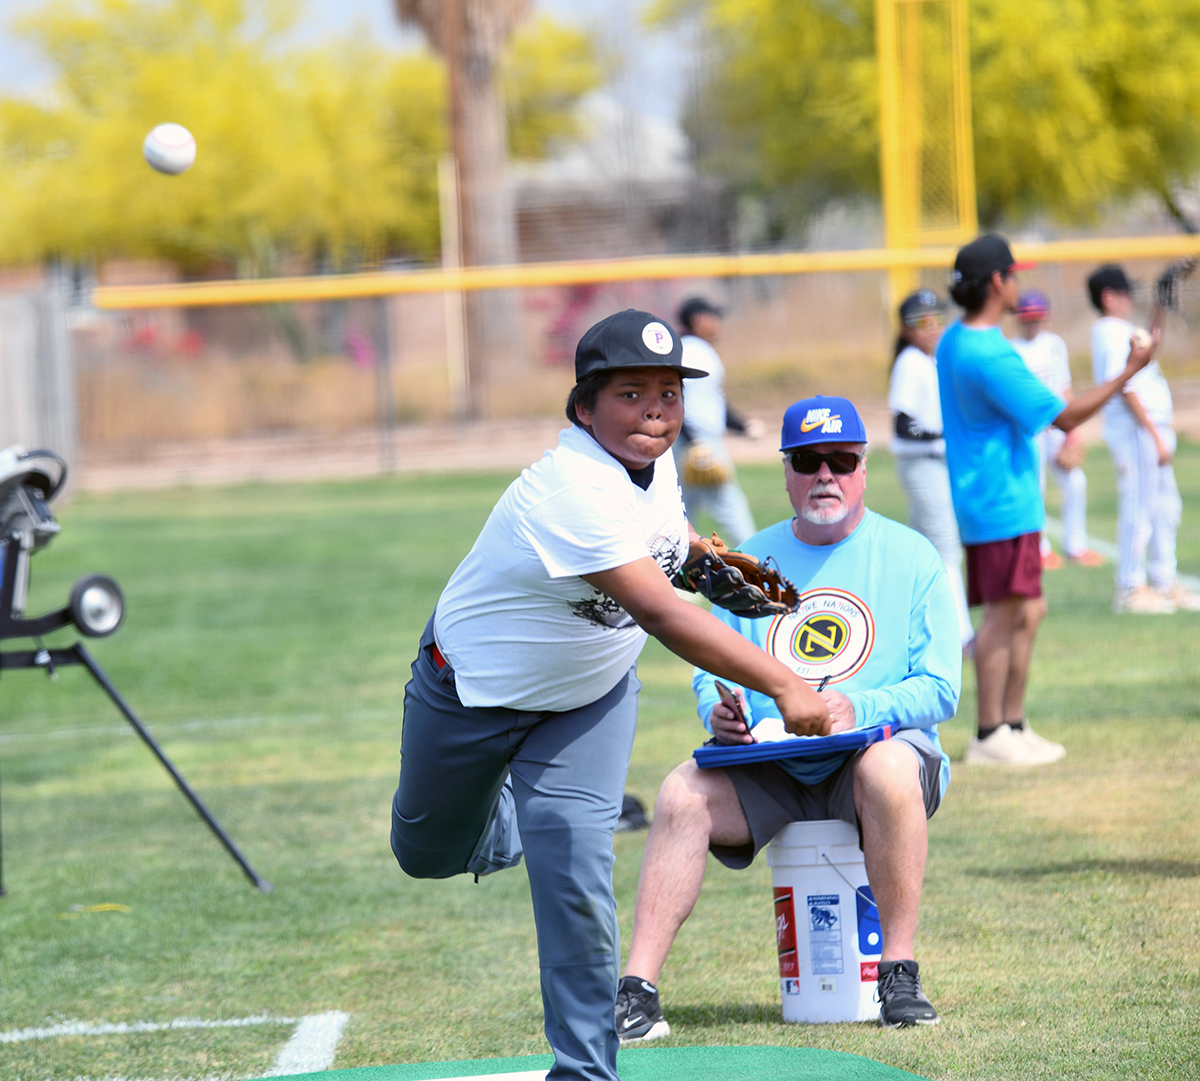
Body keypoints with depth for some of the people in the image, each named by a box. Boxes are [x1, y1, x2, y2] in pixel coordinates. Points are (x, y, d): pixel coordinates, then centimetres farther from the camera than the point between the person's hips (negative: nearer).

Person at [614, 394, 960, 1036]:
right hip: (767, 767, 3)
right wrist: (718, 710, -12)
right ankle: (637, 991, -27)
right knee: (683, 794, -24)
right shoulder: (749, 561, 15)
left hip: (875, 747, -3)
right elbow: (710, 672, 14)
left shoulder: (911, 558, 5)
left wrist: (857, 709, -21)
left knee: (888, 767, -37)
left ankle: (900, 972, -29)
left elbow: (939, 689, -3)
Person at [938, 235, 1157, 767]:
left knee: (1027, 612, 14)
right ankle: (989, 737, -1)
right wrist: (1130, 370, -16)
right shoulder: (991, 355, -22)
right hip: (1003, 503, -10)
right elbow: (1065, 416, -21)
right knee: (1003, 616, -5)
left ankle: (1014, 726, 18)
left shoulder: (953, 341, 10)